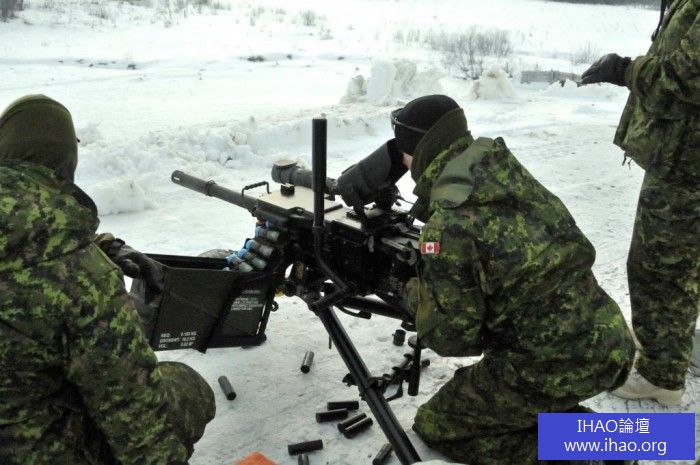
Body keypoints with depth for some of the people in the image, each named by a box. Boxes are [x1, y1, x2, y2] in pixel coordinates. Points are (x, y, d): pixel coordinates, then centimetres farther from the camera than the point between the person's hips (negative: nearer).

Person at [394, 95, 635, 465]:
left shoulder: (449, 225, -21)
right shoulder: (510, 175, 2)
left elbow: (449, 336, -15)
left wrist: (413, 291, 3)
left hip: (557, 365, -8)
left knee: (436, 426, 11)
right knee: (482, 388, 31)